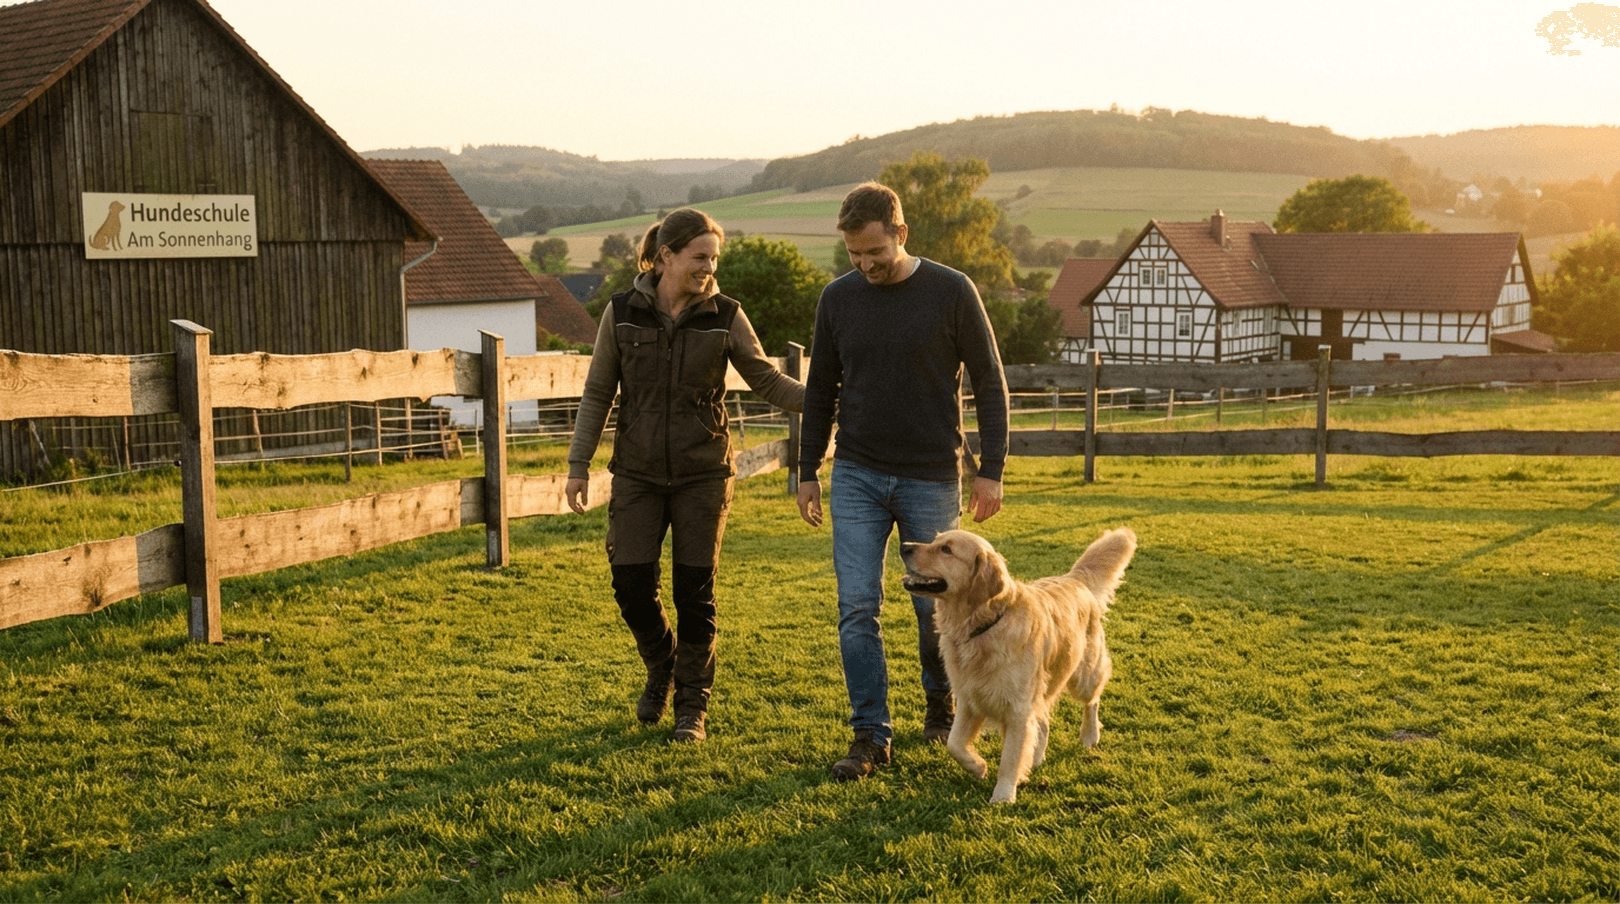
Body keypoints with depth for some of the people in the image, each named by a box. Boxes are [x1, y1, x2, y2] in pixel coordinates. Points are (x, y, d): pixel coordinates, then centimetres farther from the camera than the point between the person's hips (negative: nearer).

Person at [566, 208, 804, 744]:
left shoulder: (724, 317, -3)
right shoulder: (623, 313, -2)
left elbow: (768, 381, 1)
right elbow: (597, 393, 4)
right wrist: (579, 464, 1)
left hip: (703, 474, -1)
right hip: (638, 473, 1)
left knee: (695, 593, 2)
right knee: (631, 584, -3)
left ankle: (692, 705, 18)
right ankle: (661, 670, 27)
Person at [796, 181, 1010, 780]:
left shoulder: (952, 293, -7)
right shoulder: (838, 298, 2)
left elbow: (989, 384, -1)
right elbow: (820, 390, 12)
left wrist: (991, 469, -6)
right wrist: (808, 471, 9)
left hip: (931, 478, -2)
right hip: (857, 478, 2)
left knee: (935, 606, 8)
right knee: (857, 608, -5)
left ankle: (941, 703, 34)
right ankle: (871, 735, 3)